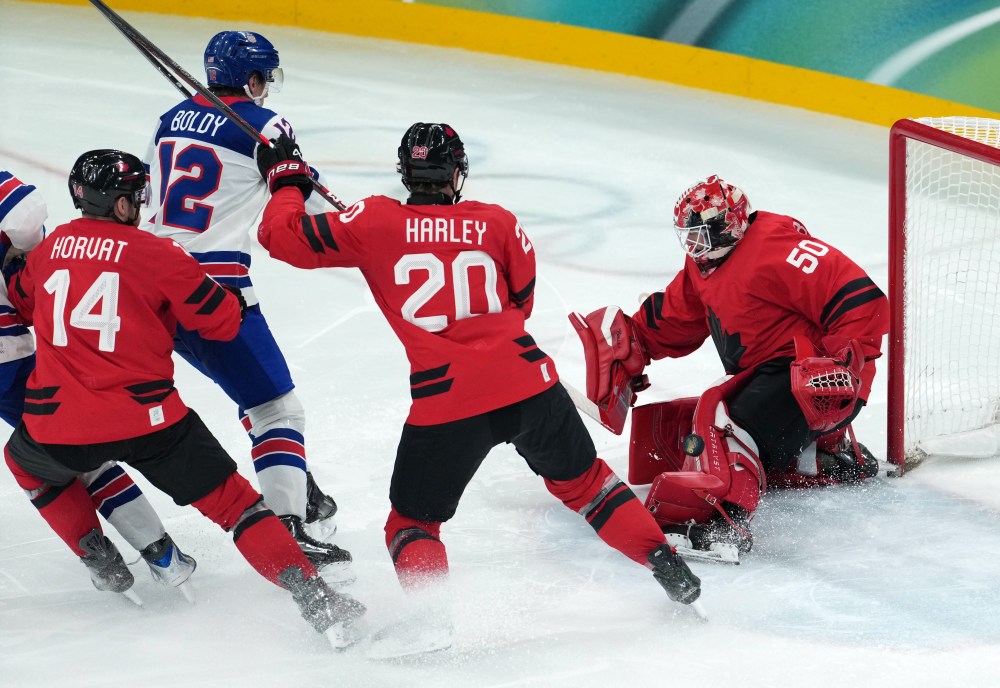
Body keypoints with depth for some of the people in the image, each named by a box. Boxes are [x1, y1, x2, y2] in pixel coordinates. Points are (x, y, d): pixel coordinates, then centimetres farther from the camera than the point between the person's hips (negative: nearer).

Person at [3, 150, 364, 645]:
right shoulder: (156, 255, -3)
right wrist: (235, 301, 22)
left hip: (59, 427, 3)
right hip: (146, 419, -3)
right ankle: (313, 599, -8)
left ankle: (100, 562, 32)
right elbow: (222, 321, 0)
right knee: (231, 500, 5)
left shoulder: (49, 249, 11)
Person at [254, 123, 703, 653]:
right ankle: (667, 567, 24)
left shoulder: (376, 223, 2)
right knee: (582, 480, 26)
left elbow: (283, 235, 7)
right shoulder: (497, 223, 8)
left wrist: (286, 180, 25)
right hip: (528, 383, 2)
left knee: (412, 523, 14)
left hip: (446, 404, -2)